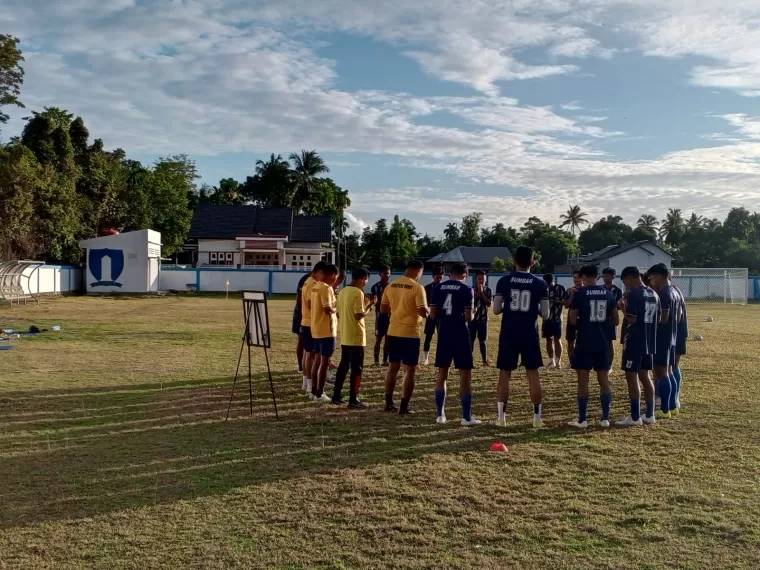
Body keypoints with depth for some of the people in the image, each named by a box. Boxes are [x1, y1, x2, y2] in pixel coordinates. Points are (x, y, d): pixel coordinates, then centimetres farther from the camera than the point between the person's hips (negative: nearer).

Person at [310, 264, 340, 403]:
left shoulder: (315, 286, 11)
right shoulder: (326, 288, -17)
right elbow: (328, 309, -24)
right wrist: (336, 310, -5)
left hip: (316, 329, 9)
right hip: (326, 330, -9)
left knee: (317, 360, 14)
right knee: (325, 361, -2)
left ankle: (314, 392, 19)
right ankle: (319, 394, 1)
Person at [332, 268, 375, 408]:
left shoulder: (342, 292, 11)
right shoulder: (358, 293, -15)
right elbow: (359, 315, -21)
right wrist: (370, 305, -8)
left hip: (344, 336, 8)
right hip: (356, 336, -8)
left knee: (343, 365, 15)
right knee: (357, 368, -2)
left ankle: (336, 395, 19)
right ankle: (353, 399, 0)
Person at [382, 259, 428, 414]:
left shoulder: (391, 285, 5)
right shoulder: (417, 287, -13)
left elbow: (383, 309, 11)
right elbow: (423, 311, -18)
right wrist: (428, 311, 4)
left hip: (393, 332, 6)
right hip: (410, 333, -6)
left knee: (393, 367, 16)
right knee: (410, 369, 4)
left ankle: (389, 403, 20)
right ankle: (404, 406, 4)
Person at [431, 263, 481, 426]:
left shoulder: (438, 288, 4)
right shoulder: (467, 289, -8)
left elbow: (433, 314, 4)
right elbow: (468, 317, -13)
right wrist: (472, 314, 9)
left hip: (444, 334, 4)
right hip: (460, 335, -4)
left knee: (442, 373, 12)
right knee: (465, 374, 2)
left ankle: (440, 414, 13)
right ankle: (467, 416, 2)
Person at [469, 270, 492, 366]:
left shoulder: (488, 290, 1)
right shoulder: (472, 290, -3)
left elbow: (489, 304, -10)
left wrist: (482, 293, -15)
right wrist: (477, 293, -18)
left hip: (483, 319, 1)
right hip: (473, 318, -1)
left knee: (483, 340, 6)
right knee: (471, 340, 1)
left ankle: (485, 360, 11)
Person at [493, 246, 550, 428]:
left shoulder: (504, 281, -2)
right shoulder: (540, 284, -2)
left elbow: (496, 310, -2)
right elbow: (545, 314, -1)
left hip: (508, 334, 0)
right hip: (530, 335, 0)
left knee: (505, 373, 7)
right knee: (533, 373, 9)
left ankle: (501, 417, 7)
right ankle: (537, 417, 11)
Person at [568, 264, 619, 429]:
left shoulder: (579, 293, -8)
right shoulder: (608, 294, 5)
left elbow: (573, 320, -10)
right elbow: (616, 321, 7)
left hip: (585, 343, -4)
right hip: (603, 344, 4)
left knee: (583, 380, 1)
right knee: (604, 380, 9)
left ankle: (582, 420, 3)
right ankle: (605, 418, 12)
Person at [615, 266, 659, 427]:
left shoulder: (633, 294, -15)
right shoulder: (654, 294, 12)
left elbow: (631, 319, -20)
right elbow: (658, 318, 17)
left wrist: (625, 307, -4)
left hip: (634, 342, -8)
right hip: (649, 342, 8)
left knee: (631, 377, -3)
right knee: (645, 377, 14)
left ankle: (635, 417, -2)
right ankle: (649, 415, 18)